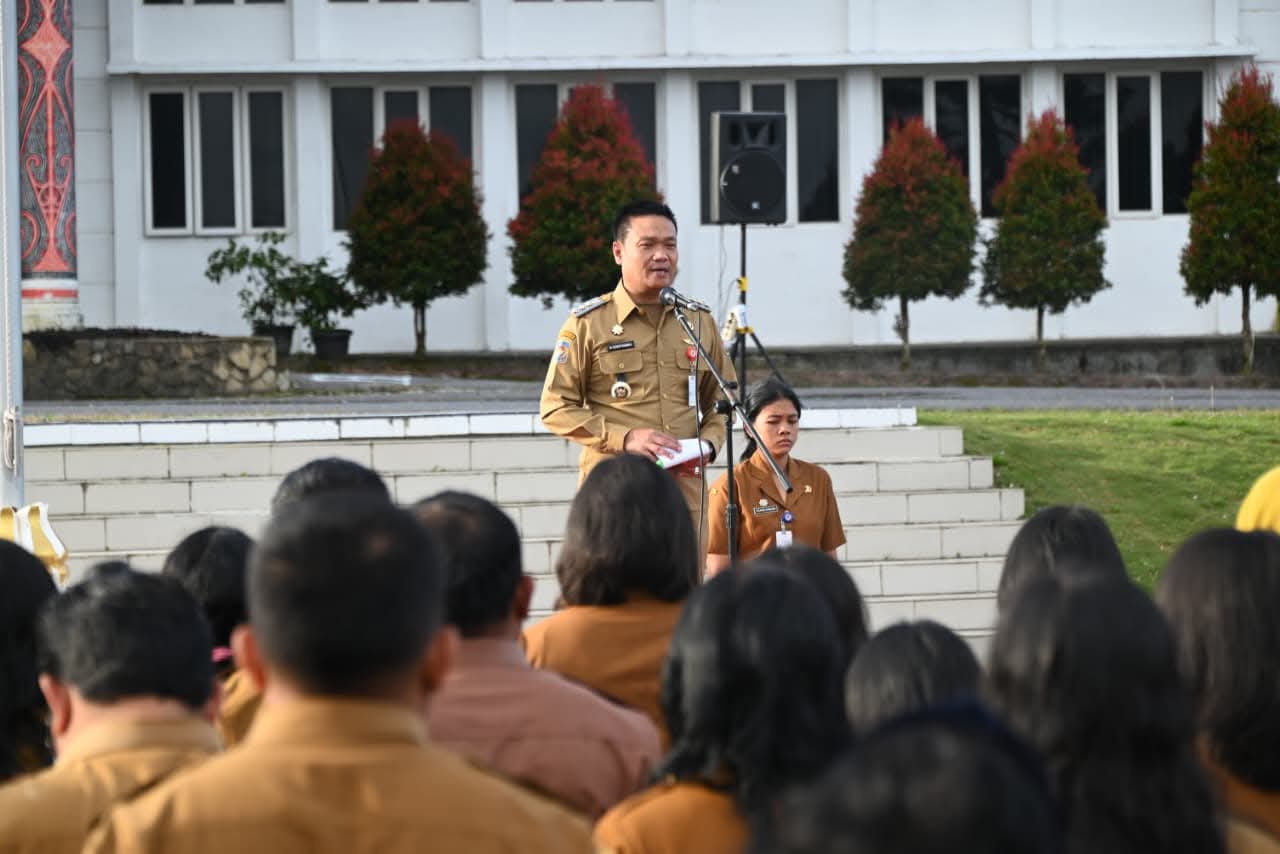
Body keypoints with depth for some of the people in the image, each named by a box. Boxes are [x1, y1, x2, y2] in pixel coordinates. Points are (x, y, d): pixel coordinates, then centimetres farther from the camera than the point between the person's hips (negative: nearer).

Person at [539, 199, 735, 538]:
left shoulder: (699, 322, 15)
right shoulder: (588, 324, 2)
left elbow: (721, 401, 24)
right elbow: (556, 408, 0)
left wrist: (709, 442, 2)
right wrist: (625, 438, -12)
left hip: (685, 487, 4)